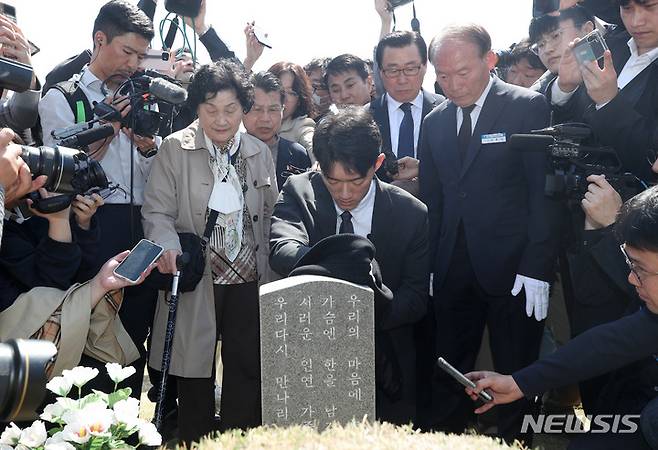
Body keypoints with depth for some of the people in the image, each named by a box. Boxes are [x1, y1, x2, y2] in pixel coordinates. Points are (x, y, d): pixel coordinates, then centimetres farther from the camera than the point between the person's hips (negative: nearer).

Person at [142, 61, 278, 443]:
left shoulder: (260, 152, 9)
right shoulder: (175, 150, -2)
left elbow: (270, 218, 13)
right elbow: (158, 212, -5)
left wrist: (271, 277, 6)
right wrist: (168, 246, -26)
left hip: (249, 282, 3)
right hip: (195, 281, -2)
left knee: (248, 375, 3)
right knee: (195, 378, 6)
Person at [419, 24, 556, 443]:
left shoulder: (528, 106, -4)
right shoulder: (435, 122, 12)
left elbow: (542, 190, -8)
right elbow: (432, 199, 12)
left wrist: (536, 267, -14)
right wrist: (428, 265, 4)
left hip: (513, 268, -4)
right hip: (453, 271, 4)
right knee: (448, 375, 7)